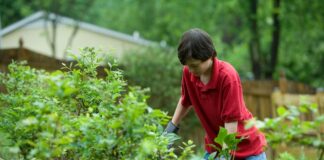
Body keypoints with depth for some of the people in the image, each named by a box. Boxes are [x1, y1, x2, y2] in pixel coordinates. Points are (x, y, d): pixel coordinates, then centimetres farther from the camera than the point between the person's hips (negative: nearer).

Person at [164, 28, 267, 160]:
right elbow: (185, 101, 13)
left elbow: (231, 122, -26)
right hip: (214, 147, 5)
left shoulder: (228, 76, -25)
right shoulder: (188, 72, -9)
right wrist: (172, 127, 10)